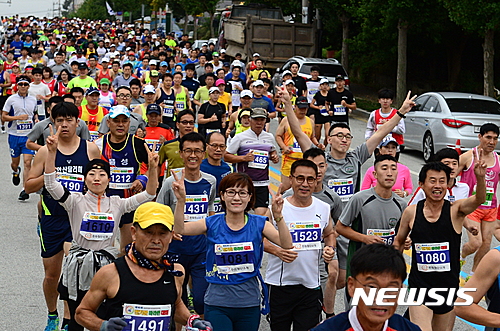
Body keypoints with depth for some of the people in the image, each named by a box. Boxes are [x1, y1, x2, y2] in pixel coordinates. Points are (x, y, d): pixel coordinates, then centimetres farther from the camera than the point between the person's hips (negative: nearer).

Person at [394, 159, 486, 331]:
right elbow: (399, 241, 13)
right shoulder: (411, 212, -2)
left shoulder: (456, 210, -7)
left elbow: (479, 199, -27)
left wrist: (480, 177, -46)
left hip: (449, 287, 1)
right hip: (419, 287, -1)